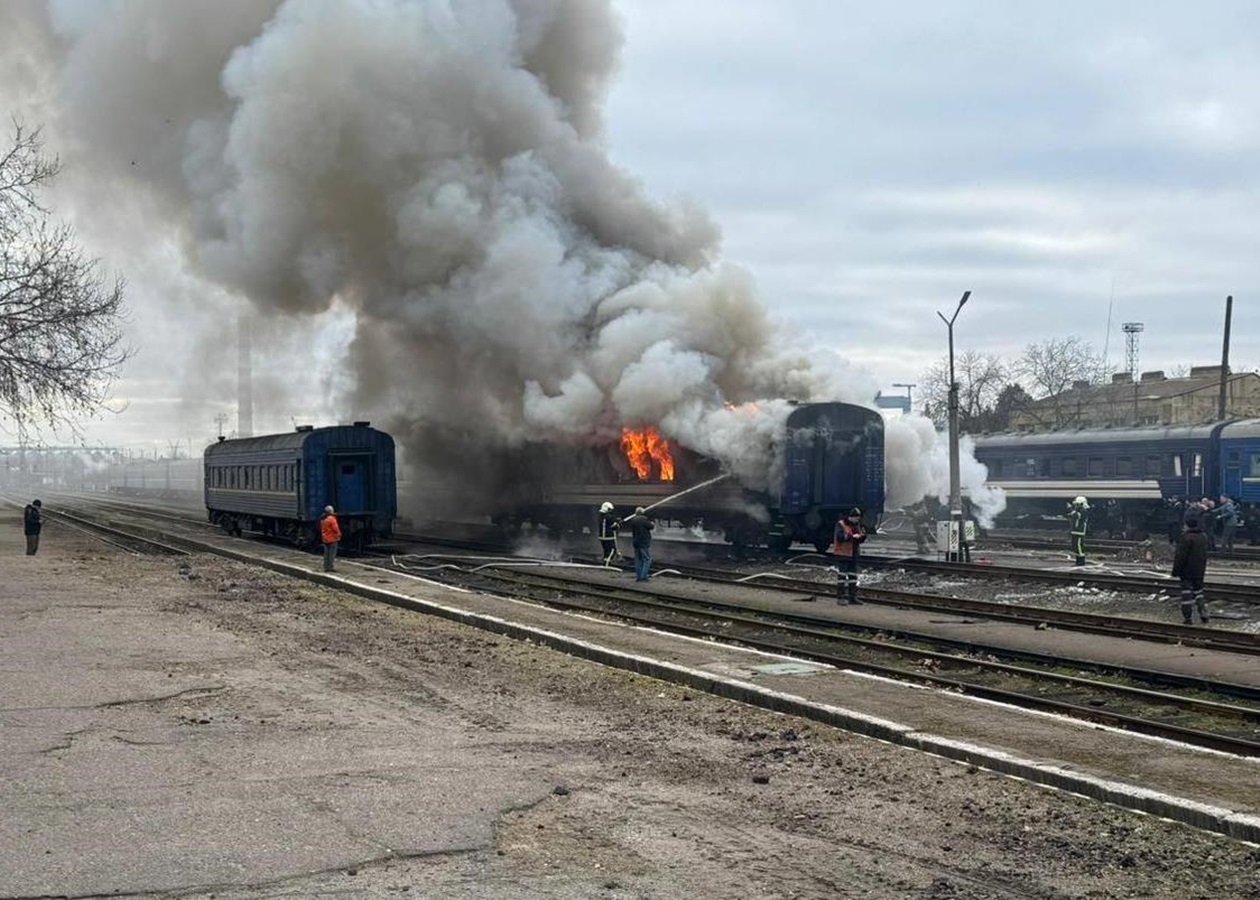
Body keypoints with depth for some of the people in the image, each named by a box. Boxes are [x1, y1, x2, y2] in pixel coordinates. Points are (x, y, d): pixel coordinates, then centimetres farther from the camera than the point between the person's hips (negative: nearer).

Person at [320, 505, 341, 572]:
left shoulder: (323, 520, 9)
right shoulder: (331, 519, -16)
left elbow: (322, 529, 15)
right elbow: (335, 528, -15)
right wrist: (339, 535, -2)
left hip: (325, 539, 8)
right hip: (332, 539, -8)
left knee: (326, 554, 11)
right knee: (332, 554, -4)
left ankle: (326, 567, 13)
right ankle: (330, 567, -5)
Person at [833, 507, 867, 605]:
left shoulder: (856, 525, 13)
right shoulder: (841, 525, -9)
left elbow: (860, 540, 15)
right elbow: (840, 537, -24)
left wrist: (863, 535, -7)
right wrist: (852, 536, -32)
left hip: (854, 555, 7)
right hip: (843, 554, -7)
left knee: (853, 576, 9)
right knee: (841, 576, -5)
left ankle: (852, 597, 14)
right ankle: (840, 597, -3)